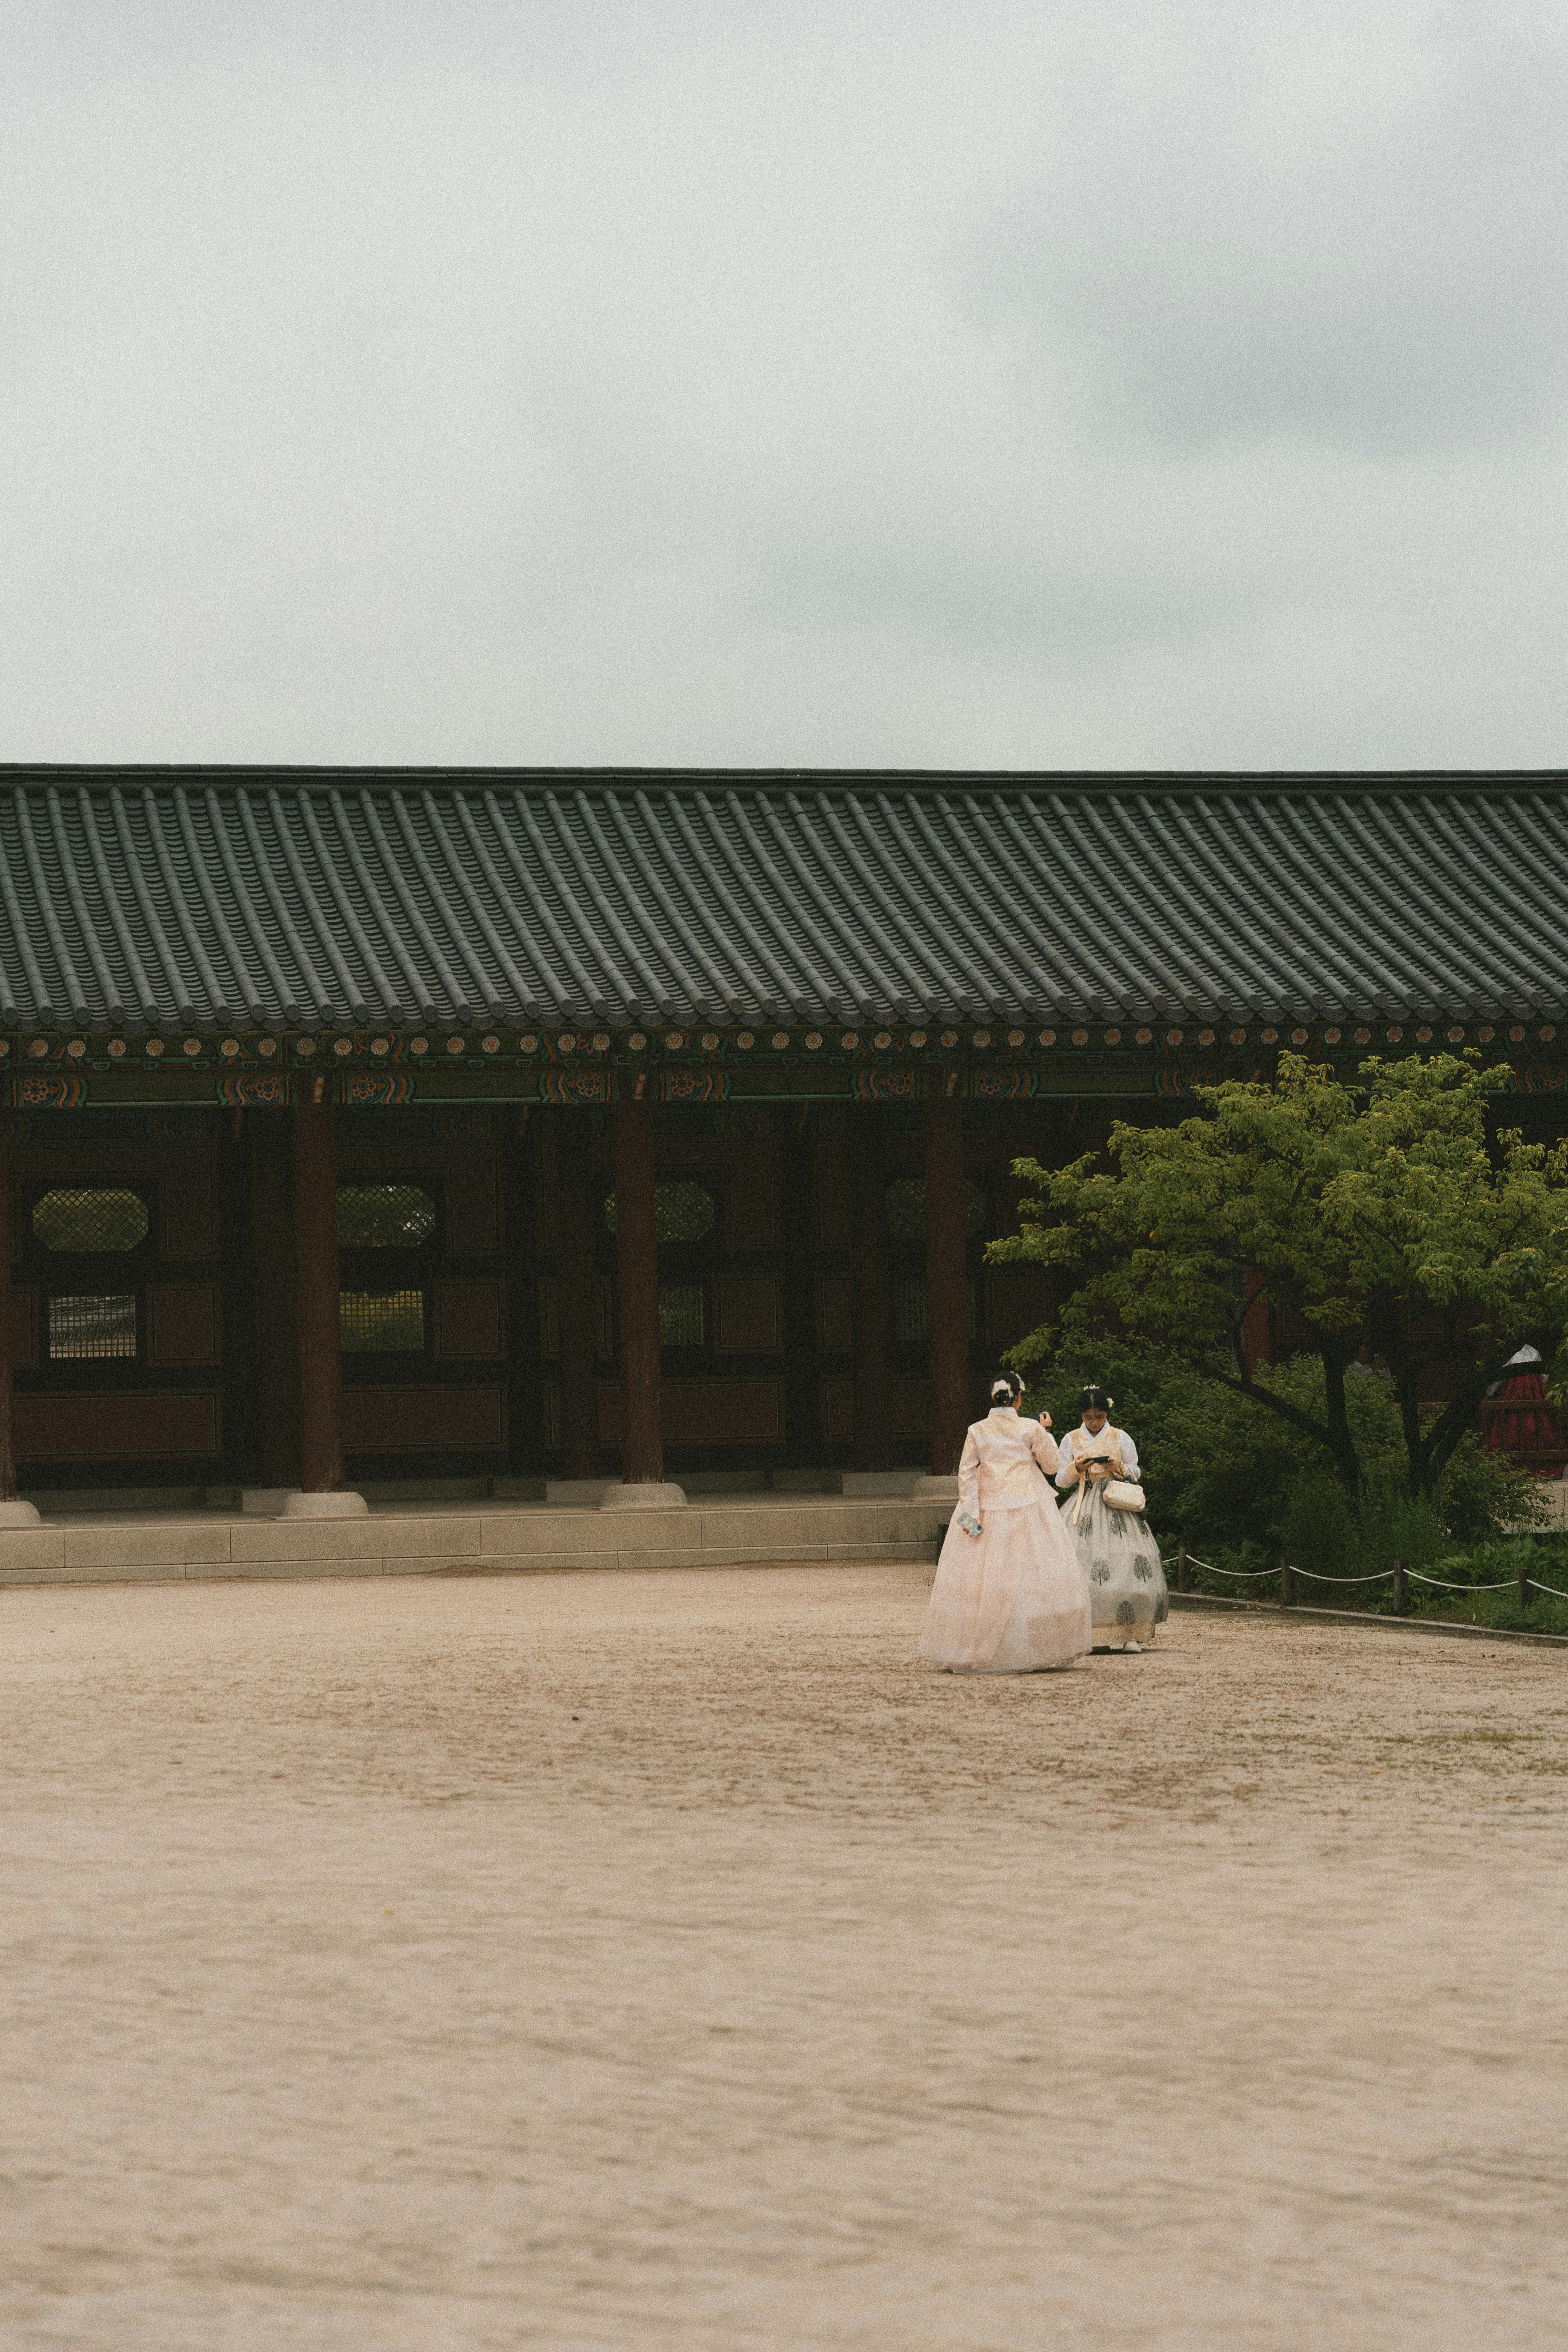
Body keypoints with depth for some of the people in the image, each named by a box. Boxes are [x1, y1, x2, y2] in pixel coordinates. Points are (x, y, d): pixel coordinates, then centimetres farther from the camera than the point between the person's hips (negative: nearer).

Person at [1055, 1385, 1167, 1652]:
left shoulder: (1121, 1438, 7)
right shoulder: (1071, 1440, 9)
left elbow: (1135, 1474, 12)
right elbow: (1061, 1480, 10)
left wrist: (1120, 1468, -9)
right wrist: (1076, 1469, -10)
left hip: (1116, 1506, 0)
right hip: (1082, 1509, 0)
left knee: (1125, 1567, -11)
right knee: (1079, 1567, -12)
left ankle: (1128, 1634, -9)